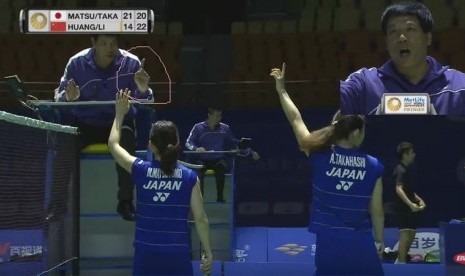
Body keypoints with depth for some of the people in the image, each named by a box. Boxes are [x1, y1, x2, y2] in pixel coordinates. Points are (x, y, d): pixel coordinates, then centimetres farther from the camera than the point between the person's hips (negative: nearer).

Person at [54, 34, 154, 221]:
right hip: (85, 124, 1)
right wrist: (68, 97, -27)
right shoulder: (77, 63, -7)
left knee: (126, 138, -35)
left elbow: (145, 103, -10)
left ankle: (125, 202, -22)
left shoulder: (131, 63, -9)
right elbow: (59, 98, -3)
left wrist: (143, 90, -34)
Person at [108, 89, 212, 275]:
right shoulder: (189, 177, -4)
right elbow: (200, 219, -1)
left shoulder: (140, 171, -3)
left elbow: (113, 144, 14)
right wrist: (208, 253, 9)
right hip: (178, 255, 0)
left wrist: (120, 114, 25)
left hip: (146, 254, 0)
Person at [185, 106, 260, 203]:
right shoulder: (198, 127, 3)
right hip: (202, 160, -1)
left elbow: (235, 144, 17)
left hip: (218, 160, 1)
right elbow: (188, 142, 1)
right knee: (199, 168, -35)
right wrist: (196, 148, -22)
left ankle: (220, 196, -23)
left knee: (221, 166, -34)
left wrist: (250, 152, 12)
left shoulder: (225, 128, 10)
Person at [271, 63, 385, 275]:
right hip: (361, 245, 0)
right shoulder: (373, 166, -5)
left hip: (329, 244, 1)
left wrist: (281, 91, 18)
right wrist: (379, 241, 17)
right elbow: (377, 211, 2)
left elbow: (296, 121, 7)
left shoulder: (320, 157, -4)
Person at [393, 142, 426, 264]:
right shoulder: (401, 170, -15)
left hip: (411, 208, 10)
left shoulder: (407, 169, 15)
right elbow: (399, 189, -28)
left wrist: (418, 199, 14)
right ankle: (402, 262, -8)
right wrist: (410, 204, -35)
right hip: (404, 208, -10)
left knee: (411, 235, 15)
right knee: (405, 235, -11)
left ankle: (400, 260, 26)